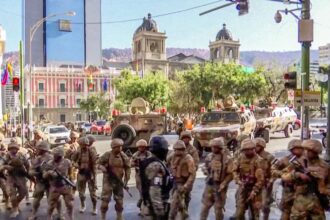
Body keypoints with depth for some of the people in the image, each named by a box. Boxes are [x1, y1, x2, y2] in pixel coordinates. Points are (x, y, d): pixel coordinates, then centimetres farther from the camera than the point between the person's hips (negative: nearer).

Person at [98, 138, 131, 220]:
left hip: (119, 181, 3)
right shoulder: (107, 155, -11)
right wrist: (103, 168, -24)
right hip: (108, 180, -3)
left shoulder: (124, 156, -4)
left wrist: (126, 180, -4)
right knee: (105, 199, -5)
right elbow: (99, 164, -2)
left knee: (119, 200, 11)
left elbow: (127, 168, 2)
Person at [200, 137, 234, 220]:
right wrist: (205, 170, -8)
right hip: (209, 184, 4)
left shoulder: (227, 159, -13)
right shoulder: (209, 156, 1)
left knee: (218, 208, 8)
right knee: (205, 206, 12)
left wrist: (223, 184, -22)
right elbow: (205, 166, 16)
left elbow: (230, 174, -13)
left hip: (219, 186, -4)